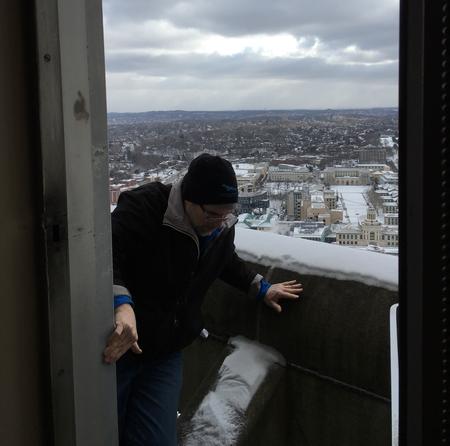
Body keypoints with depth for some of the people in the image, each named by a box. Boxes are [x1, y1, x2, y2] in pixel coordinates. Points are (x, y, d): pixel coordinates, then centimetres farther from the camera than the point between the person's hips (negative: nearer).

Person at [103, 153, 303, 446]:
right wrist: (122, 304, -51)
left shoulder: (222, 225, 0)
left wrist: (261, 288, 22)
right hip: (115, 347, -5)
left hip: (166, 355, 5)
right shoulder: (143, 208, -24)